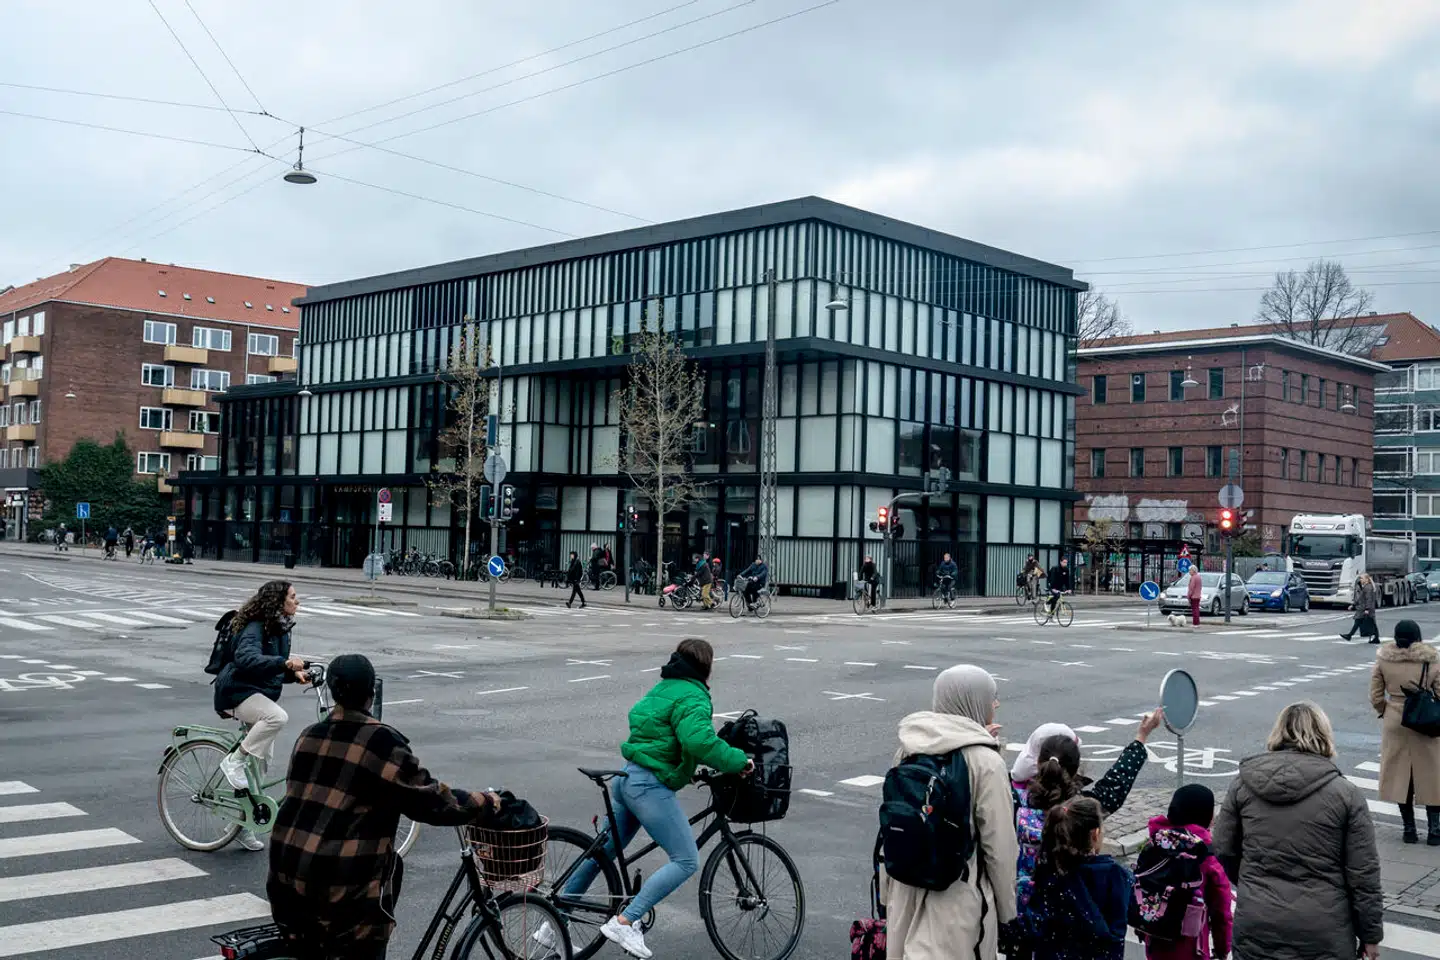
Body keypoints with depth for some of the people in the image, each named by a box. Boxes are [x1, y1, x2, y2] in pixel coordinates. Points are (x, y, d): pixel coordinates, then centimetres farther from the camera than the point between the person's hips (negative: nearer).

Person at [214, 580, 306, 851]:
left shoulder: (281, 629, 9)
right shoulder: (255, 628, -19)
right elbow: (246, 658, -38)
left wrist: (295, 673, -2)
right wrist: (285, 662, -48)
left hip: (263, 695, 9)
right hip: (238, 693, -9)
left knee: (261, 763, 9)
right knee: (277, 716, -37)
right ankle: (233, 761, -20)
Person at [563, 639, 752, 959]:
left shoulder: (665, 688, 17)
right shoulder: (692, 697, -13)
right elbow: (701, 741, -29)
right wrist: (739, 761, -17)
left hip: (628, 779, 10)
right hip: (651, 786, -10)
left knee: (604, 850, 20)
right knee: (685, 861, -7)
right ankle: (624, 922, -13)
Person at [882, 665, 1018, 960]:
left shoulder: (908, 748, 2)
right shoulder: (985, 762, -16)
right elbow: (999, 844, -10)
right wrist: (1006, 908, 0)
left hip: (907, 891, 6)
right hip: (958, 901, -6)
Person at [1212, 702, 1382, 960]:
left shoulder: (1243, 784, 0)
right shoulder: (1346, 794, -6)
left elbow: (1223, 852, 7)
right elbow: (1363, 873, -4)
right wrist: (1370, 935, 6)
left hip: (1257, 930, 1)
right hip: (1324, 933, -1)